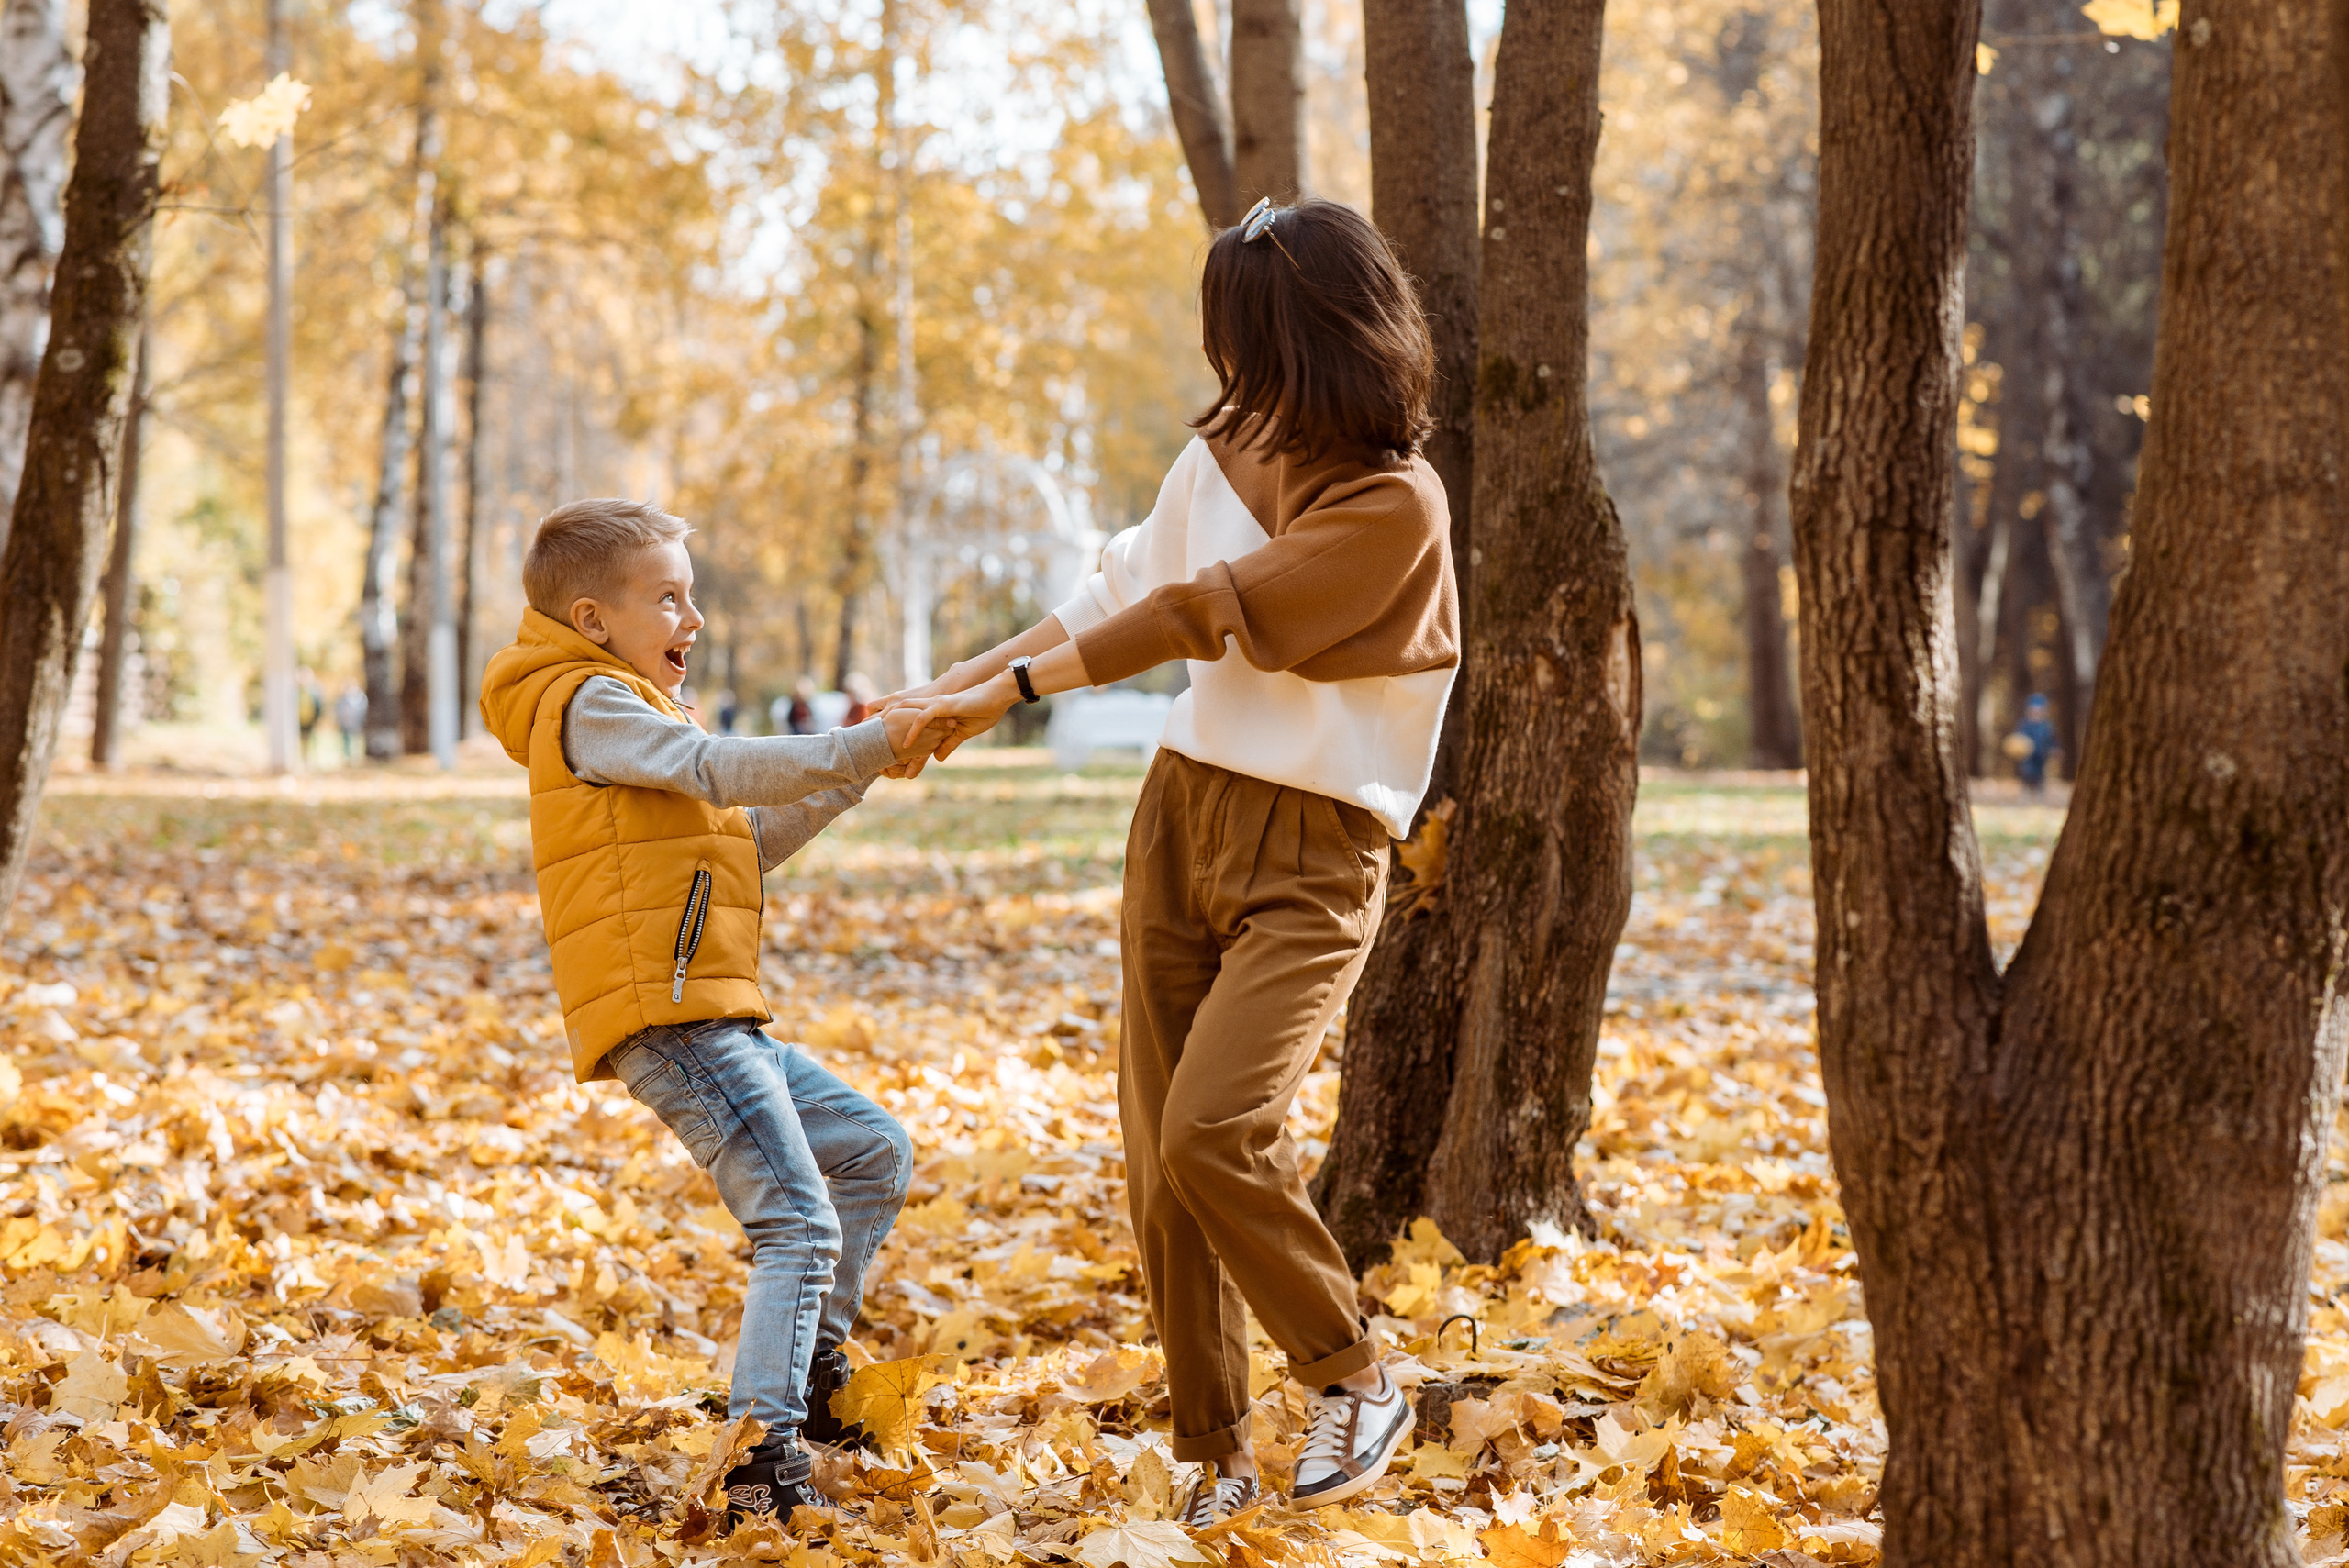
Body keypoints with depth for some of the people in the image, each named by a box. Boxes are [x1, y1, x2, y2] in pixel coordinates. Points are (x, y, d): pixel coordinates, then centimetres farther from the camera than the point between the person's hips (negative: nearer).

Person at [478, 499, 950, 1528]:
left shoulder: (625, 710, 27)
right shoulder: (590, 703, -5)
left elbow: (745, 845, 26)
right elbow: (718, 769, -20)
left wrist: (847, 776, 15)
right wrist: (863, 749, -20)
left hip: (715, 1019, 10)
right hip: (665, 1018, -10)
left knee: (874, 1154, 18)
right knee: (800, 1226, -17)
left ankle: (811, 1364, 24)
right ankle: (763, 1460, -22)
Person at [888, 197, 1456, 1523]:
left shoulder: (1393, 506, -15)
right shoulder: (1227, 455, 10)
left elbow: (1195, 617, -15)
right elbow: (1115, 602, 17)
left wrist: (1009, 689, -11)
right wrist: (951, 691, 14)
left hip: (1312, 857, -7)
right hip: (1182, 818, 7)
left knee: (1214, 1130, -23)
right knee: (1162, 1169, 2)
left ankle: (1357, 1384, -1)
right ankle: (1220, 1458, 14)